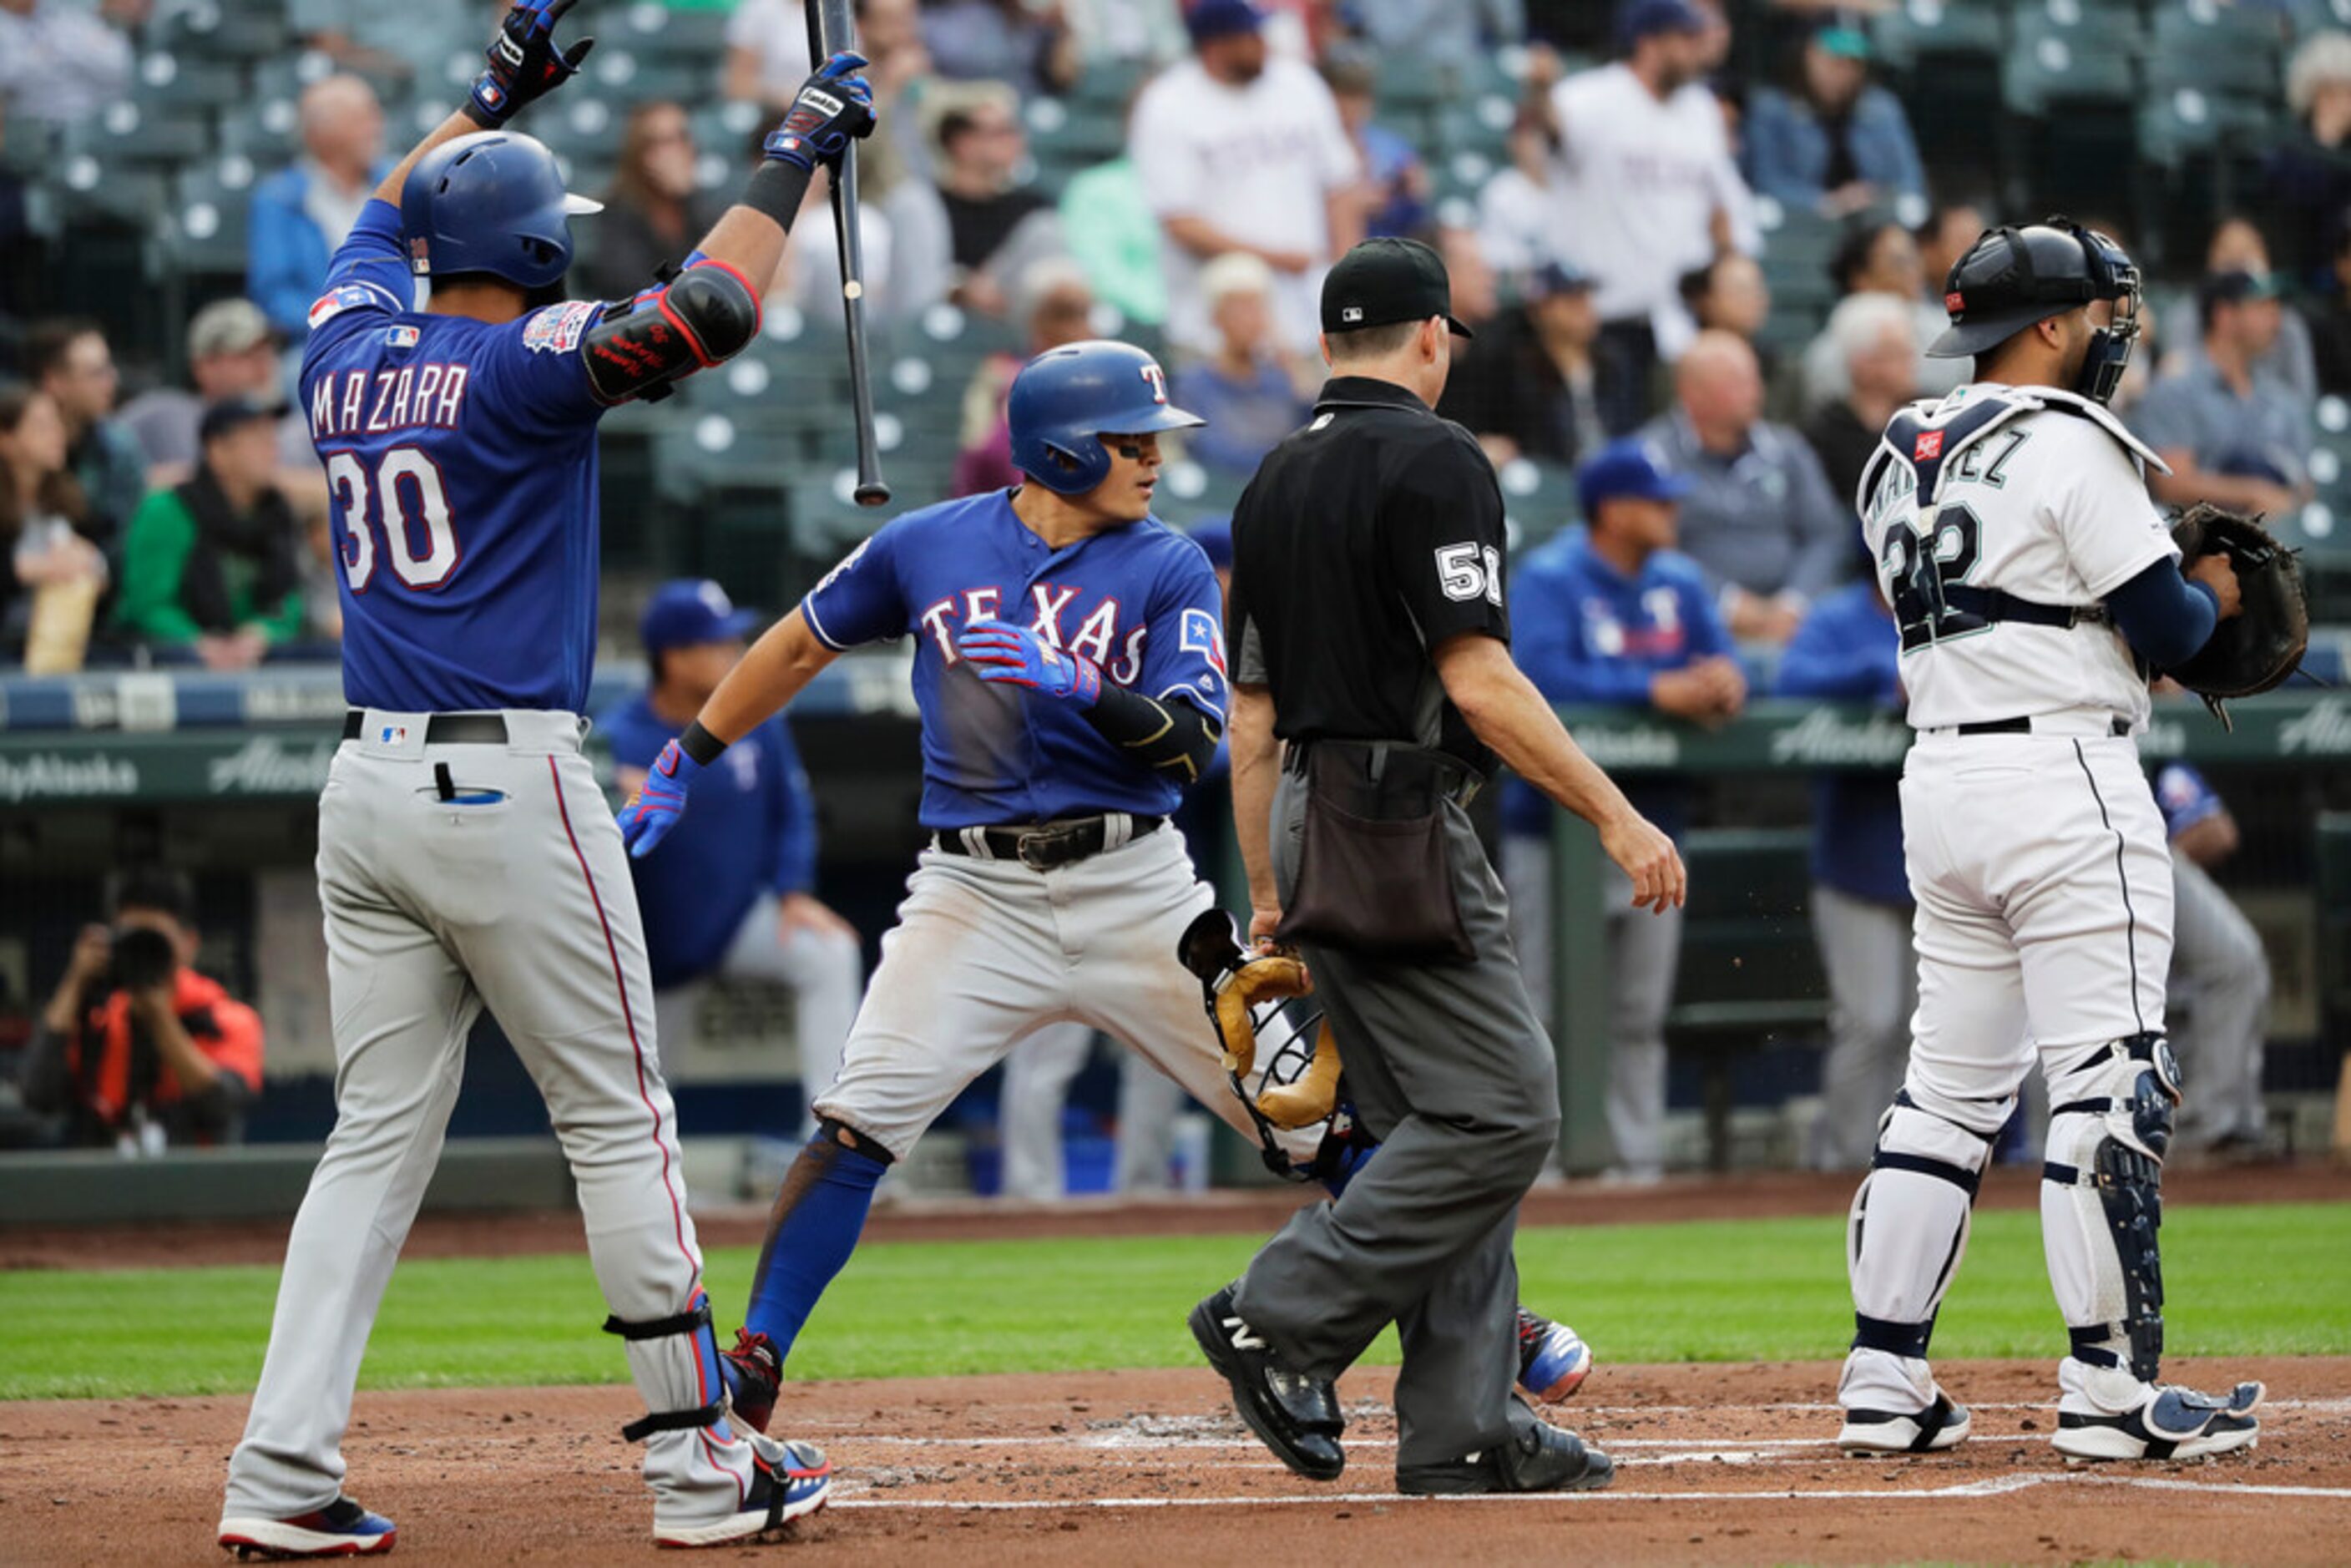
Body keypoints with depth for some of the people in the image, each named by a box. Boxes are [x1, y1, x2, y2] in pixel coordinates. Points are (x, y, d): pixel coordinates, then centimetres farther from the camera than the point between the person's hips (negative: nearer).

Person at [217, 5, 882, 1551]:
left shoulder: (350, 359, 10)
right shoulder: (524, 366, -9)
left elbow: (385, 217, 31)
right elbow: (710, 308, -21)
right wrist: (796, 153, -9)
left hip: (368, 788, 7)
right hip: (509, 787, -7)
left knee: (380, 1132, 6)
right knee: (619, 1119, 1)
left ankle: (283, 1473, -3)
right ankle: (700, 1466, 4)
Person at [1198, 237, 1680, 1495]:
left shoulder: (1274, 483, 15)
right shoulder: (1432, 461, -10)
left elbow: (1252, 720, 16)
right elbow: (1478, 682, -17)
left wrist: (1270, 896, 20)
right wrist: (1617, 817, -14)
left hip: (1310, 825, 9)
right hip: (1400, 820, -9)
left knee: (1438, 1129, 9)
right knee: (1499, 1112, -8)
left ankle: (1462, 1431, 3)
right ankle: (1281, 1320, -11)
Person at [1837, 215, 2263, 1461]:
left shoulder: (1899, 460, 15)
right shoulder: (2069, 446, -10)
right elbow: (2165, 629, -13)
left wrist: (2160, 601, 18)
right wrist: (2211, 595, 9)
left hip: (1939, 779, 8)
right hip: (2062, 775, -8)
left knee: (1948, 1084, 11)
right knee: (2106, 1084, -6)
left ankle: (1883, 1380, 8)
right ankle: (2108, 1388, -9)